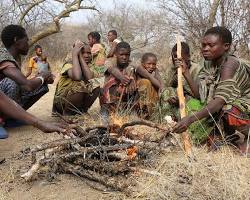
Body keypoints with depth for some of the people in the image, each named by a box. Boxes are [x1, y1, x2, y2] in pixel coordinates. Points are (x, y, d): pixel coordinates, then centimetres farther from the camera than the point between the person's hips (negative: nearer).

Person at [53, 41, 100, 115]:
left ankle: (82, 110, -3)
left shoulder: (89, 65, 1)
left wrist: (81, 57, -20)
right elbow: (77, 77, -39)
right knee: (80, 85, -32)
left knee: (95, 85, -18)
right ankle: (67, 114, -12)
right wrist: (74, 55, -28)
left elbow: (89, 77, -23)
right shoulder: (69, 64, -15)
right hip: (61, 101, -5)